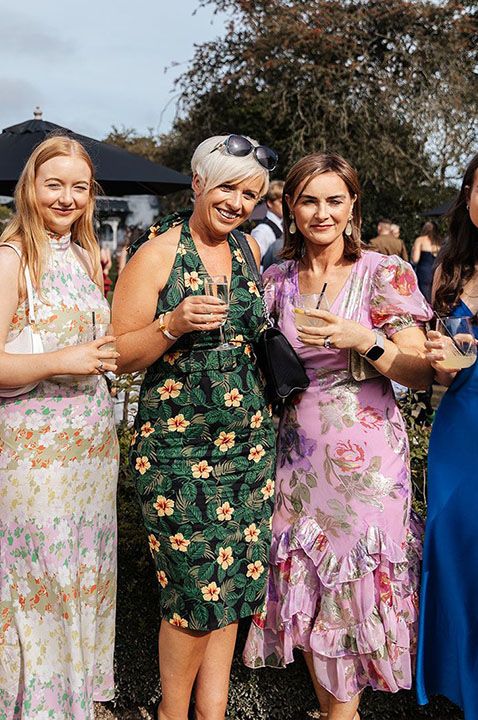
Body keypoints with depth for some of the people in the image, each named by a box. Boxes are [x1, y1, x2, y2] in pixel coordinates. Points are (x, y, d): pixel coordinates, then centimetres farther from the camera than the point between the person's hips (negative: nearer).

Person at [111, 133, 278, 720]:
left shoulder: (249, 249, 9)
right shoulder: (157, 255, -7)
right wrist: (174, 324, -23)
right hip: (176, 449, -5)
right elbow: (120, 357, -7)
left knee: (231, 584, 11)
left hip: (249, 445, 5)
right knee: (193, 592, 2)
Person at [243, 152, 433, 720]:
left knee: (358, 584, 5)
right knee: (305, 588, 10)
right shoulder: (276, 280, 6)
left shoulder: (386, 274, -6)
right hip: (299, 456, 4)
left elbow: (420, 374, -9)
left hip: (366, 460, -4)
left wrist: (364, 340, -23)